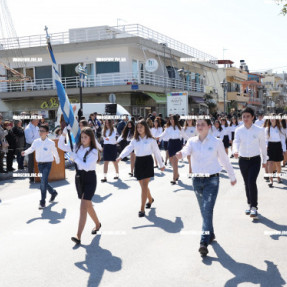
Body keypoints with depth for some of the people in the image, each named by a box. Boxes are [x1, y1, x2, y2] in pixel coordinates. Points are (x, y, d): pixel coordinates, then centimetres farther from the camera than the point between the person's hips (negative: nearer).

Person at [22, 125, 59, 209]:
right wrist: (25, 152, -25)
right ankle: (53, 192, 41)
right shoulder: (36, 141, 2)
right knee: (44, 182, 15)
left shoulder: (50, 143, -8)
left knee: (43, 182, -13)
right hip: (40, 164, 5)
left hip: (47, 164, -5)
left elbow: (55, 152, 4)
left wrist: (57, 161, 17)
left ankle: (42, 202, -5)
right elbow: (31, 149, -5)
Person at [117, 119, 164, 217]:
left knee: (144, 186, -11)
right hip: (138, 162, 4)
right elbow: (128, 148, -5)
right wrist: (121, 156, -24)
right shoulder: (135, 140, 8)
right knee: (143, 186, 14)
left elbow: (157, 152, 4)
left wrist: (161, 165, 9)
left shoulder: (151, 140, -2)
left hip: (147, 162, -4)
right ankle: (150, 199, 44)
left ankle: (142, 209, -10)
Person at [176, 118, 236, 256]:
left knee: (207, 210, -14)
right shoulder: (192, 141, 2)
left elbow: (224, 160, 6)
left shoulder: (216, 142, -3)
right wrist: (180, 154, -43)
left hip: (212, 180, -3)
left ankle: (204, 242, -17)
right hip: (197, 179, 4)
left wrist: (232, 177, 16)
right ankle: (210, 234, 35)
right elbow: (186, 150, -19)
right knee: (204, 210, 15)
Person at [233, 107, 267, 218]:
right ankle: (249, 204, 29)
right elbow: (236, 141, -16)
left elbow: (263, 146, 3)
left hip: (255, 160, -3)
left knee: (252, 182, -16)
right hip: (243, 160, 3)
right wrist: (235, 151, -38)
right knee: (247, 183, 13)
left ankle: (254, 206, -6)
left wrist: (265, 160, 10)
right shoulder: (238, 130, -1)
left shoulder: (259, 130, -6)